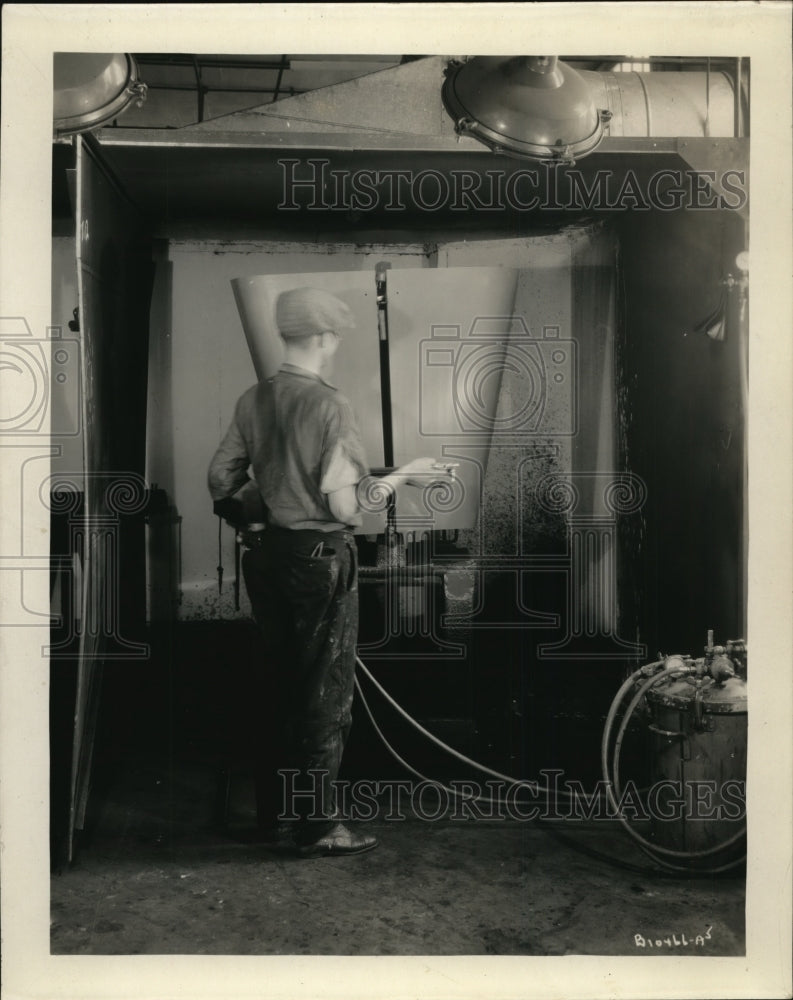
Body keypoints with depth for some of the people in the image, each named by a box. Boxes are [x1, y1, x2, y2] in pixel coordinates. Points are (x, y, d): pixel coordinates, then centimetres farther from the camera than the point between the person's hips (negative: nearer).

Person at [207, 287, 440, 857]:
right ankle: (317, 826, 15)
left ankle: (273, 810, 31)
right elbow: (345, 505, -20)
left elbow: (221, 479, 8)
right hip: (320, 557, -7)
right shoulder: (330, 405, -17)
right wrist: (400, 477, -6)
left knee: (279, 683, 19)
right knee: (326, 693, 6)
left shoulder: (253, 401, 2)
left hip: (268, 554, 7)